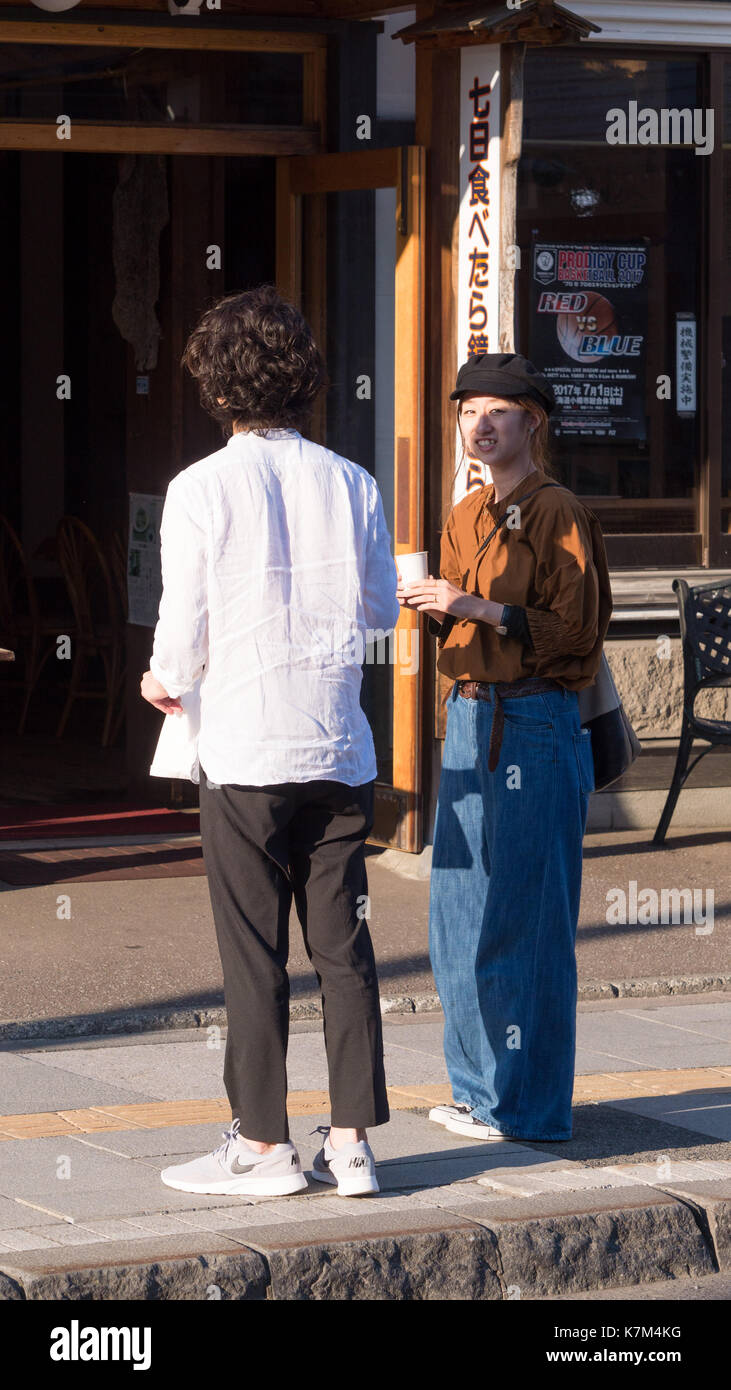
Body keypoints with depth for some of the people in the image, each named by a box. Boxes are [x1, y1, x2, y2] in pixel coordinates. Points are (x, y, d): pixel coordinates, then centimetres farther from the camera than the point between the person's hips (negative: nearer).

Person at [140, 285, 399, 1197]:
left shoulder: (201, 489, -9)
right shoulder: (352, 485, 0)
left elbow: (184, 634, -8)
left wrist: (164, 681, 14)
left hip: (245, 754, -3)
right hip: (340, 747, 3)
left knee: (254, 956, 4)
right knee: (343, 948, 9)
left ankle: (262, 1145, 9)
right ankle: (351, 1143, 10)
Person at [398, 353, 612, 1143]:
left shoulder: (557, 514, -8)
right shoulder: (466, 517, 15)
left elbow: (572, 629, -13)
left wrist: (478, 607, -19)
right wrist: (427, 606, 2)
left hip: (535, 728, -8)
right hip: (469, 720, 8)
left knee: (524, 918, -5)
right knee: (459, 913, 10)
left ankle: (528, 1103, 1)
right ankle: (480, 1088, 20)